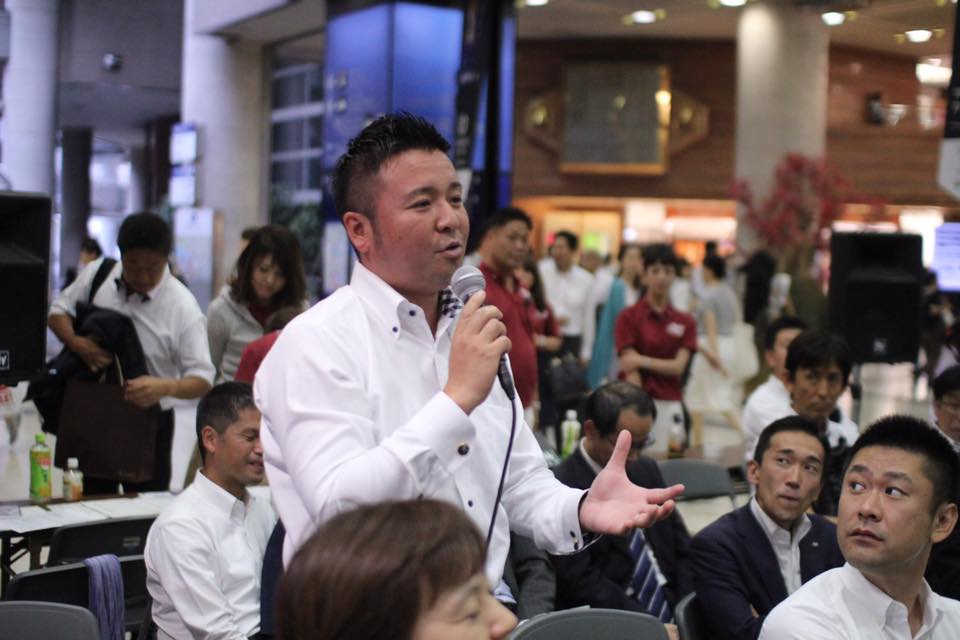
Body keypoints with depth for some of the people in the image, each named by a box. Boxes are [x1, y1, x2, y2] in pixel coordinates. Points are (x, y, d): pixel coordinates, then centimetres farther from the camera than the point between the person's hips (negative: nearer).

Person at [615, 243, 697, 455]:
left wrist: (642, 360, -15)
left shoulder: (685, 322, 9)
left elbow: (678, 367, -2)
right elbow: (631, 370, -8)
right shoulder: (629, 317, -1)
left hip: (670, 405, 3)